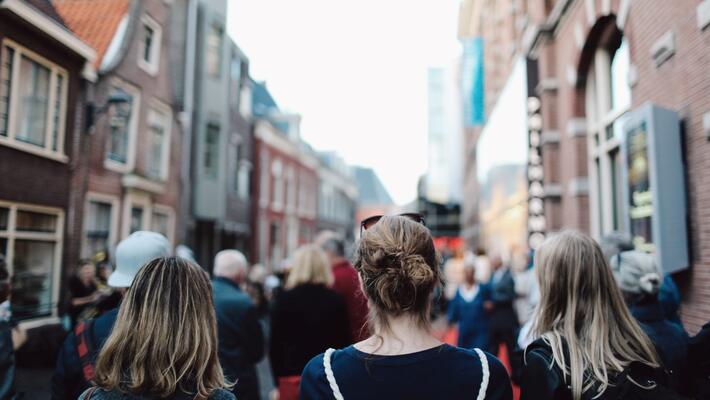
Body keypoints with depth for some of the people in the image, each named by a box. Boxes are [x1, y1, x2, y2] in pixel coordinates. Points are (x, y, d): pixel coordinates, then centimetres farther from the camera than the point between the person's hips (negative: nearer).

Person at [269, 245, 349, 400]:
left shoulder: (284, 299, -5)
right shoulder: (336, 300, -2)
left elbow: (275, 344, -2)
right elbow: (344, 342, 1)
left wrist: (278, 382, 8)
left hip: (293, 377, -1)